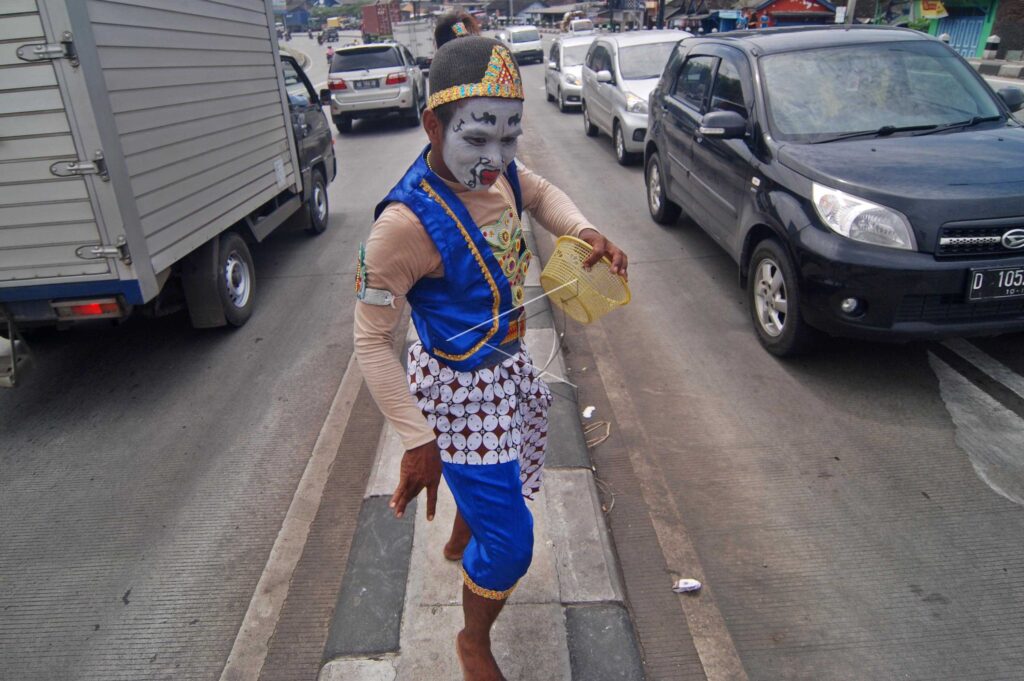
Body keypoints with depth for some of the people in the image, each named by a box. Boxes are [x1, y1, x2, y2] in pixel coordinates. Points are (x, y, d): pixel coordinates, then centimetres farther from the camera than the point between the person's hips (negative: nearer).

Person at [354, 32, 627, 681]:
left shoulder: (497, 172, -8)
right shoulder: (407, 222, -29)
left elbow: (543, 193, 15)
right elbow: (372, 341, -22)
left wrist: (587, 232, -5)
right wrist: (417, 441, -22)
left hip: (511, 364, 8)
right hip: (461, 390, -8)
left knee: (499, 479, 31)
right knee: (510, 543, 4)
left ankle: (460, 542, 66)